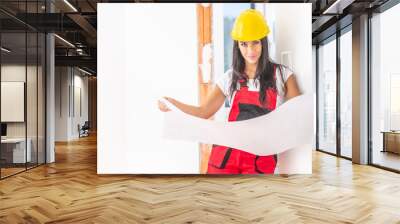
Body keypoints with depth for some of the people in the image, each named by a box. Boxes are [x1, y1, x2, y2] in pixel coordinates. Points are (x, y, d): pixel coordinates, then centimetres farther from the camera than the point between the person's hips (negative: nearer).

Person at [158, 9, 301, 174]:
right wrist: (173, 103, -13)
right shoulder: (230, 78, 3)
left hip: (262, 159, -1)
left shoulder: (282, 74, 0)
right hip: (227, 154, 1)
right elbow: (204, 112, 1)